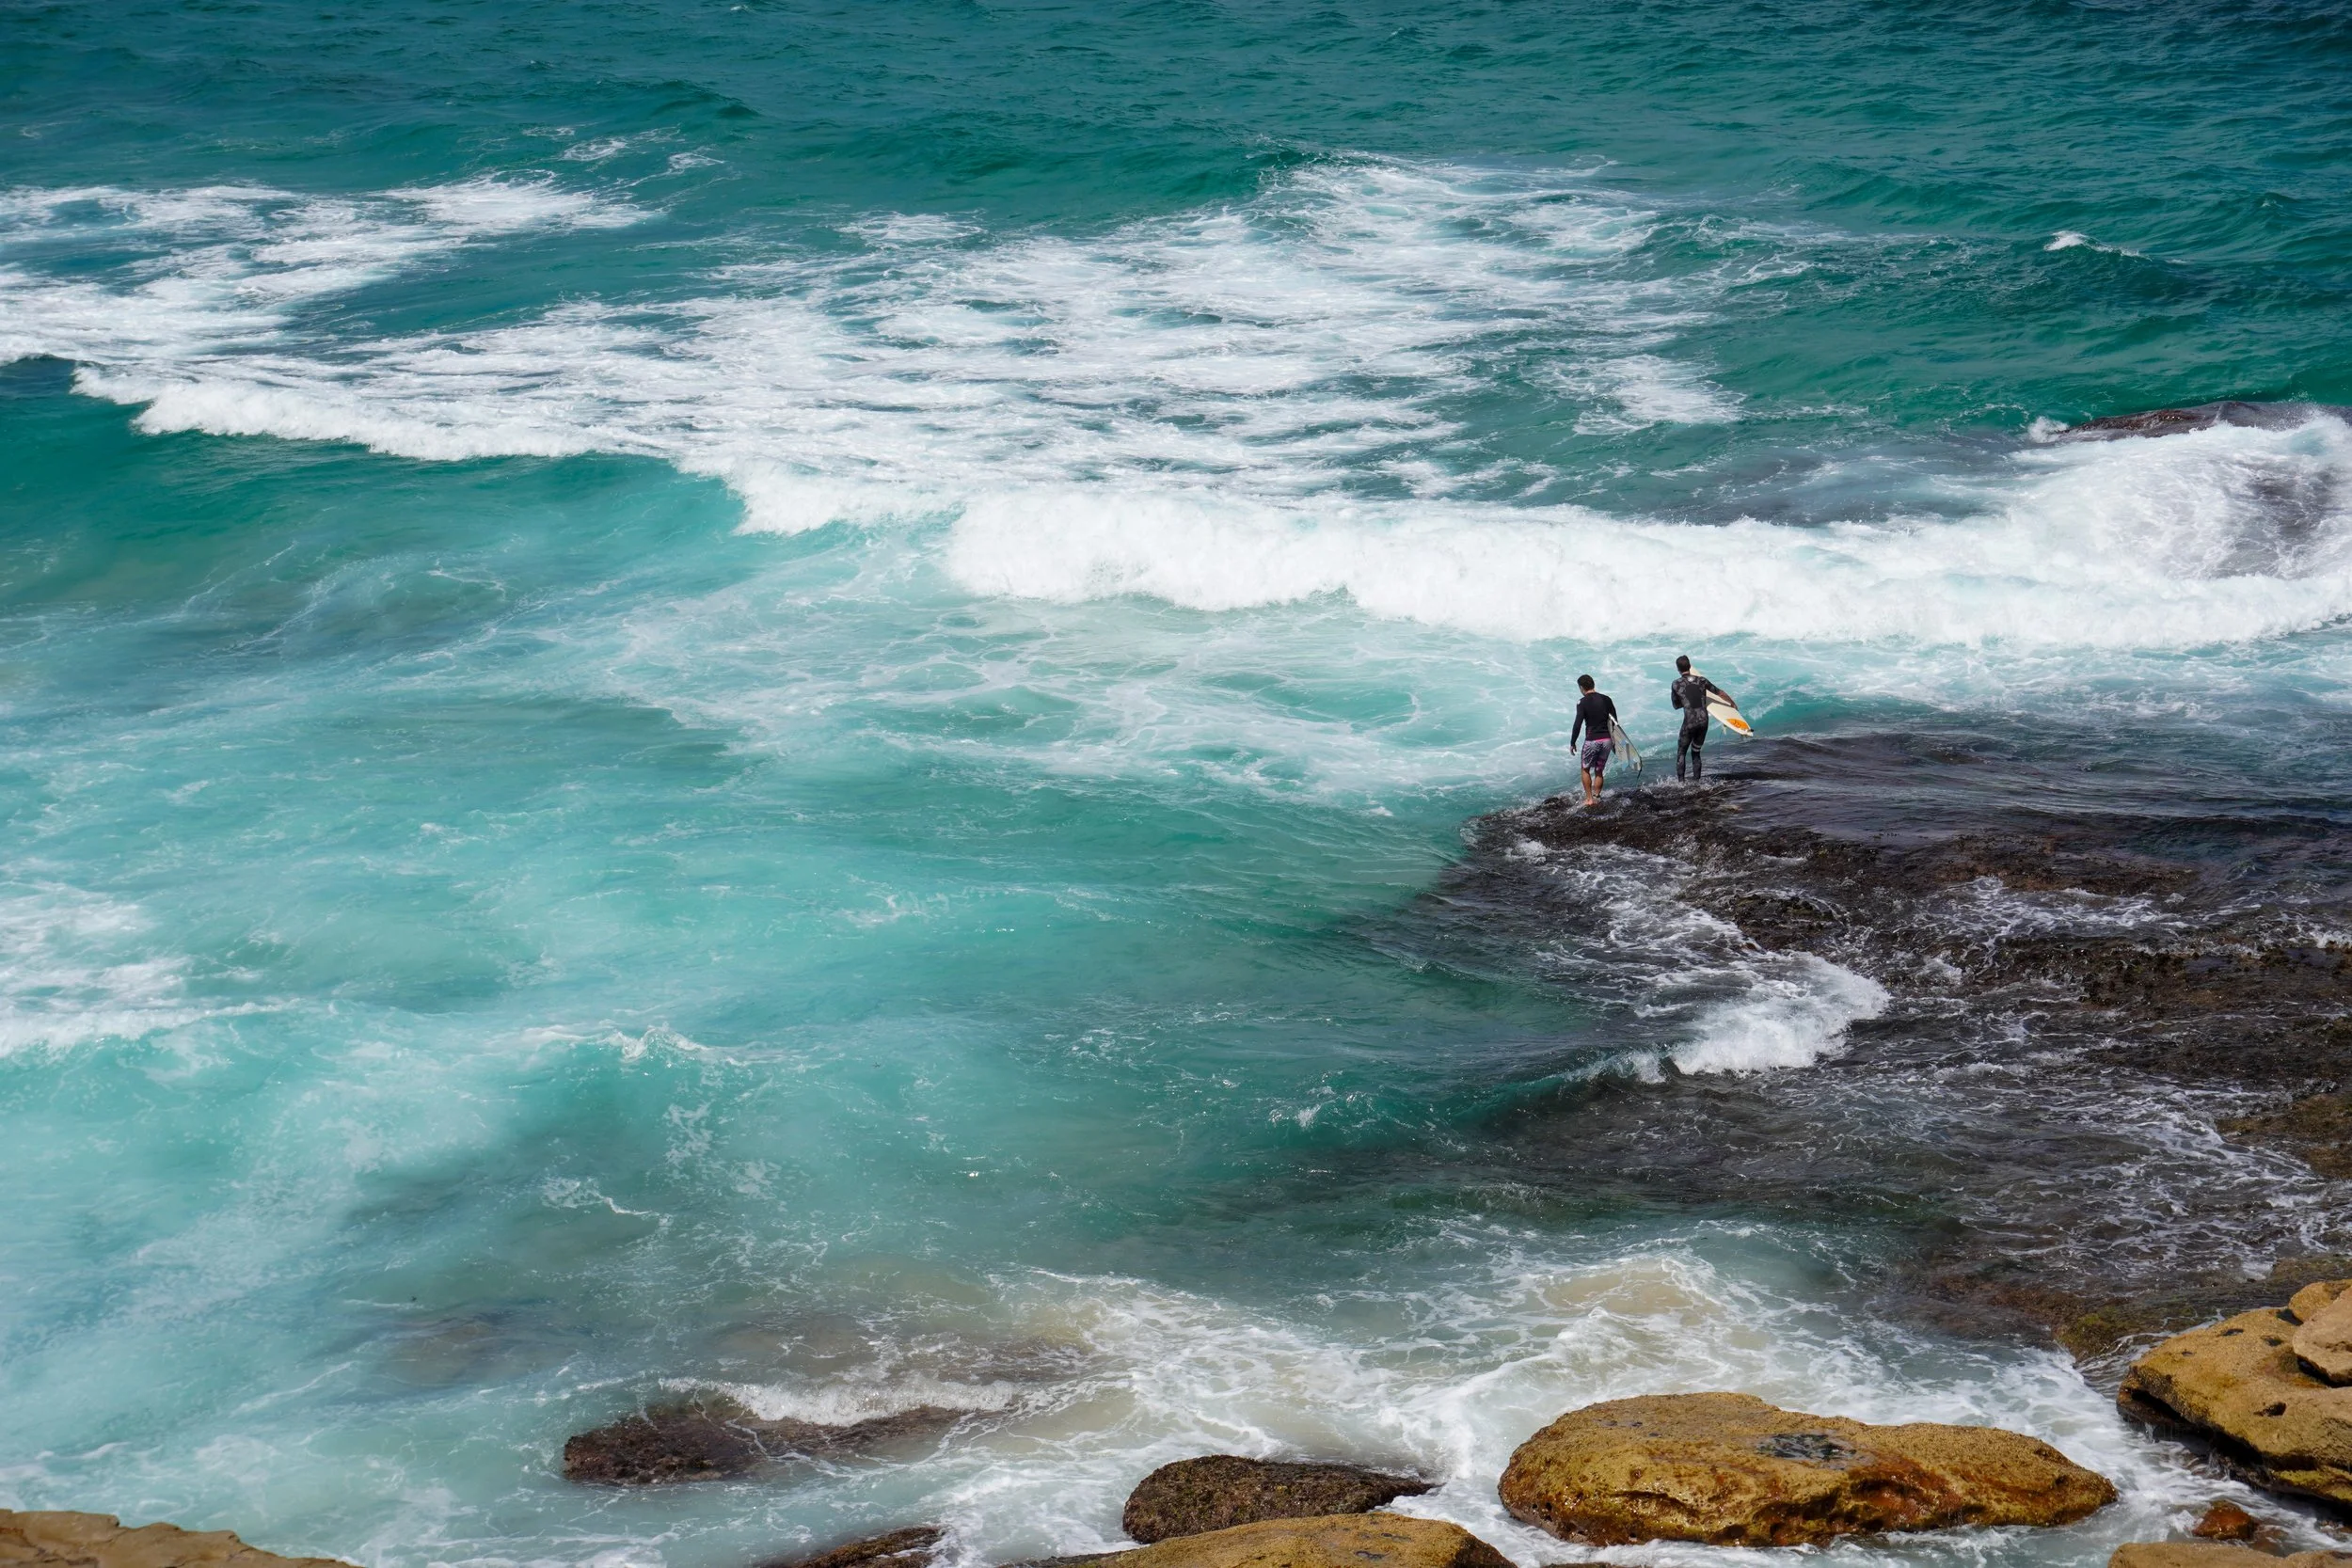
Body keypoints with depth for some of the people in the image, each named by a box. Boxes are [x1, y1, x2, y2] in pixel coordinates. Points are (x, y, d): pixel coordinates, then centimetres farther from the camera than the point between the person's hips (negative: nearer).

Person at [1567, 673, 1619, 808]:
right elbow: (1614, 721, 11)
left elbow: (1577, 724, -14)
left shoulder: (1583, 702, -9)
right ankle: (1597, 799, 13)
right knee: (1599, 771, 16)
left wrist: (1572, 743, -4)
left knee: (1585, 769, 14)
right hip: (1607, 740, 5)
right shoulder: (1606, 699, 6)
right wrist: (1614, 741, 20)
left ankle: (1589, 799, 8)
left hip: (1592, 741, -5)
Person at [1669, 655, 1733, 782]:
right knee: (1696, 753, 18)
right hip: (1704, 721, 3)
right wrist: (1732, 704, 36)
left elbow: (1676, 705, 13)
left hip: (1689, 722, -3)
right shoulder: (1701, 680, 8)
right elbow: (1720, 693, 20)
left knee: (1681, 753, 10)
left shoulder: (1676, 684, 1)